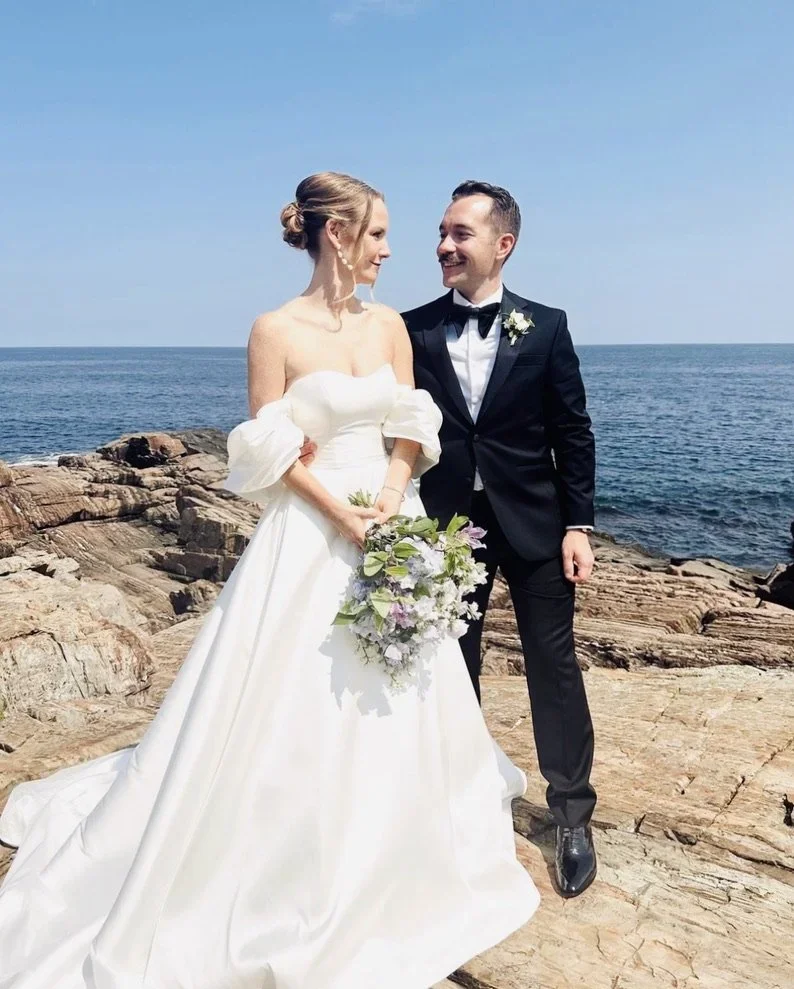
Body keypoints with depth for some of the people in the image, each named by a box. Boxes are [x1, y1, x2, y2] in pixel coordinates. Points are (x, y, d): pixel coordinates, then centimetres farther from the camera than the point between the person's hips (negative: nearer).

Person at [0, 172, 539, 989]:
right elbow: (269, 454, -10)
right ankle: (291, 883, 26)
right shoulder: (275, 330, -9)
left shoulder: (390, 325, 6)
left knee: (392, 708, 16)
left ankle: (384, 875, 41)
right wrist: (341, 514, -18)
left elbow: (411, 430, 5)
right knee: (292, 708, 2)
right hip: (308, 534, -6)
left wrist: (390, 502, -10)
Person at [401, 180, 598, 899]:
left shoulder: (545, 327, -2)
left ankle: (573, 814, 23)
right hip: (446, 522, 2)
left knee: (554, 665, 6)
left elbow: (573, 432, -1)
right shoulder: (415, 329, 0)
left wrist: (577, 525, -6)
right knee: (453, 666, 13)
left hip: (533, 521, -1)